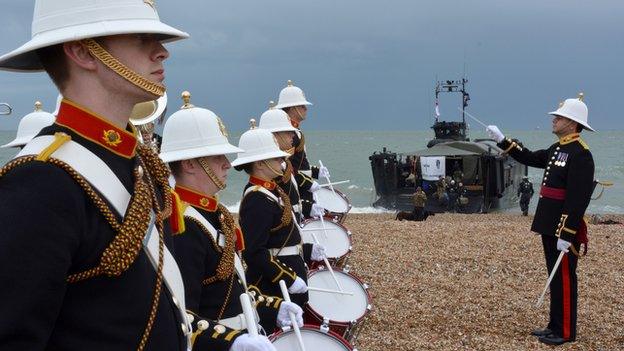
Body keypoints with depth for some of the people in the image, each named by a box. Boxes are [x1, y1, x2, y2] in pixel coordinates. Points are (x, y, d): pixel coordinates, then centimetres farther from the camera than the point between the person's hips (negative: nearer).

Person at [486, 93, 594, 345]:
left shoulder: (580, 154, -17)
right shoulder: (557, 149, 12)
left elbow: (577, 199, -22)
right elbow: (529, 158, 27)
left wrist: (566, 235, -23)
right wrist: (502, 141, 21)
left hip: (565, 229, -9)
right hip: (549, 227, 9)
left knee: (564, 278, -1)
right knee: (555, 277, 15)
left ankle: (565, 332, 7)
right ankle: (555, 325, 25)